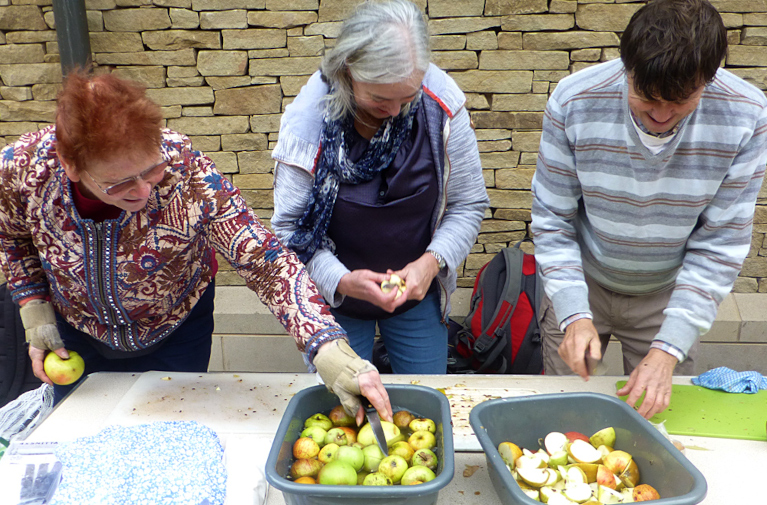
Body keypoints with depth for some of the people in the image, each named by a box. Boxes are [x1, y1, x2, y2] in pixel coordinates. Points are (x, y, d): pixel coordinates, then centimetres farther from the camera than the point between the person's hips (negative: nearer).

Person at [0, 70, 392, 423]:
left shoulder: (185, 170, -37)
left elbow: (266, 262, -37)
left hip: (175, 333, -2)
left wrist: (329, 350, -48)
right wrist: (35, 312, -13)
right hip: (78, 335, 2)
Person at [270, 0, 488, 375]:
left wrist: (433, 260, -25)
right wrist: (339, 280, -31)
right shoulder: (308, 119, -22)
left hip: (418, 297, 2)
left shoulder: (441, 103, -18)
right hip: (334, 302, -1)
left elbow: (468, 204, -8)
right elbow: (288, 228, -15)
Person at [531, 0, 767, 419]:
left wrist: (669, 348, -23)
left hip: (668, 293, 1)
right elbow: (552, 220, -17)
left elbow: (721, 244, -17)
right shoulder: (573, 102, -25)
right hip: (581, 281, 0)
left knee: (656, 414, 15)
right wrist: (574, 314, -27)